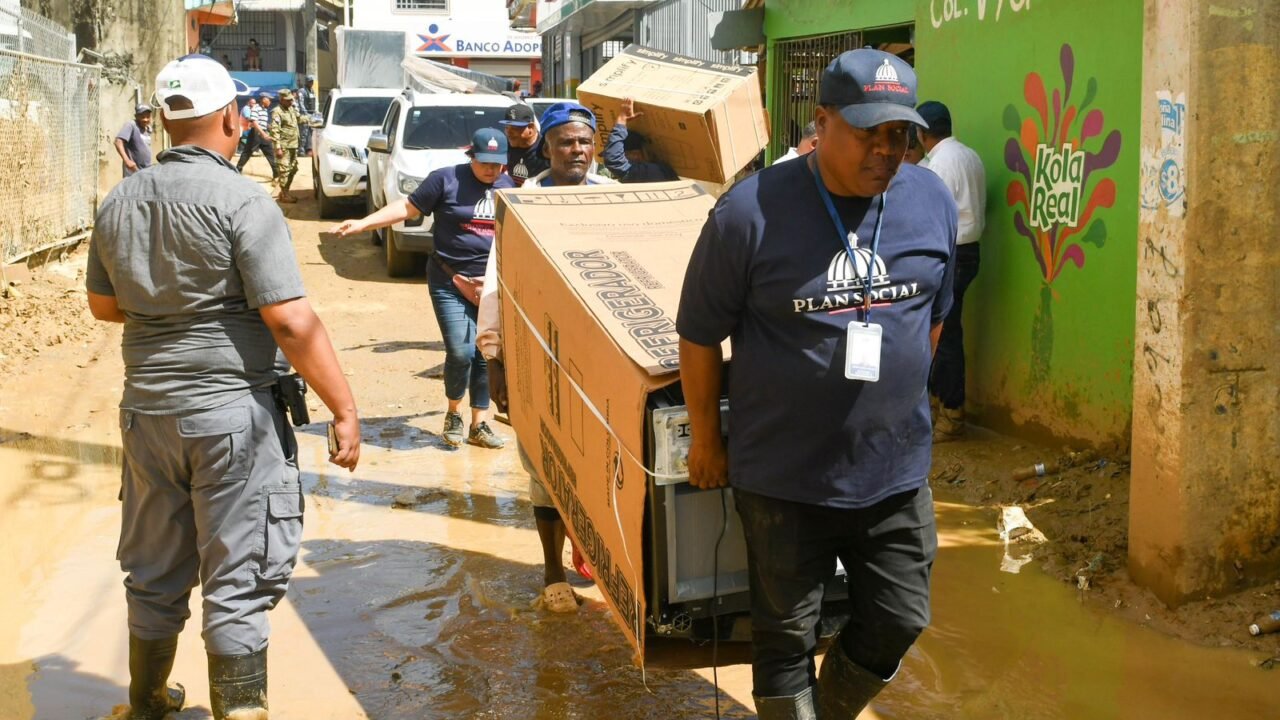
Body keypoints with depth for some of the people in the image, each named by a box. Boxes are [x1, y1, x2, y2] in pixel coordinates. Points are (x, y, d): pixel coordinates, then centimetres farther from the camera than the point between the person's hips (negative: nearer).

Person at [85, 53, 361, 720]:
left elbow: (103, 305, 17)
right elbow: (290, 321, -19)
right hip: (232, 411, -6)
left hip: (148, 409, 6)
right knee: (238, 583, 3)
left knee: (154, 575, 20)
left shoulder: (119, 202, 5)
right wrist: (344, 409, -13)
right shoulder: (241, 201, -15)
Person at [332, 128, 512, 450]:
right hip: (450, 282, -4)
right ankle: (454, 413, 14)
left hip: (492, 286, 4)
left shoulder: (510, 188, 8)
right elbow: (408, 207, -4)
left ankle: (480, 425, 15)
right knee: (460, 352, -12)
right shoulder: (446, 179, -6)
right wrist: (363, 223, -11)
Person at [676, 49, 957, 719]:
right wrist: (706, 441, 2)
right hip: (784, 480, -4)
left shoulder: (931, 201, -1)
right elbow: (699, 335, -5)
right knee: (786, 636, 10)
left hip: (897, 473, 4)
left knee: (899, 621, 14)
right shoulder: (751, 212, -15)